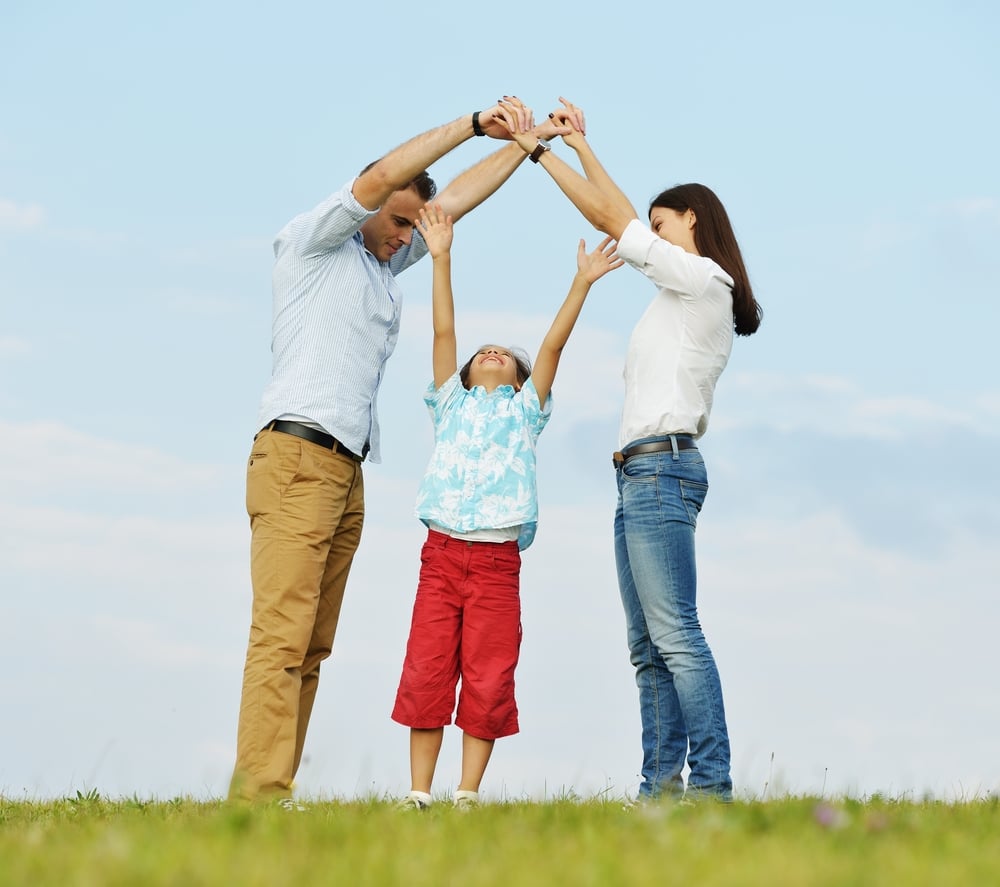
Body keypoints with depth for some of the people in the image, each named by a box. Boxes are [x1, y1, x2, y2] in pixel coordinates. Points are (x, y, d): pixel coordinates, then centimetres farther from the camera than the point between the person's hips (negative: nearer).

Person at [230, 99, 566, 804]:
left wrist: (529, 141, 24)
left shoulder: (386, 263, 26)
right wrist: (473, 126, -5)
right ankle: (257, 792, -21)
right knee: (282, 635, -16)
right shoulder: (312, 242, 4)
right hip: (297, 458, -9)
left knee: (314, 645, 1)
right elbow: (383, 175, -8)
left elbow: (460, 197, 27)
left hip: (347, 473, 9)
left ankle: (273, 790, -2)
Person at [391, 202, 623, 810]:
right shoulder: (453, 405, 16)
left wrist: (582, 284, -3)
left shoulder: (525, 410, 16)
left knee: (488, 680, -2)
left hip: (498, 560, 0)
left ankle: (469, 794, 4)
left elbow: (552, 346, 6)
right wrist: (441, 259, 1)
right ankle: (419, 794, 1)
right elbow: (444, 332, 8)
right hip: (442, 553, 0)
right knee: (426, 674, -4)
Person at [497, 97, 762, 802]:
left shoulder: (703, 279, -1)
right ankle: (663, 785, 0)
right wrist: (536, 149, 27)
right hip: (643, 473, 10)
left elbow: (618, 220, -1)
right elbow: (611, 221, 26)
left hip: (661, 464, -10)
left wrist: (579, 146, 11)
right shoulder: (683, 292, 25)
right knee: (648, 646, 4)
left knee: (674, 635, -17)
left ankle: (712, 783, -21)